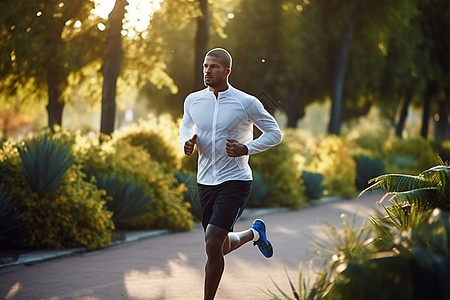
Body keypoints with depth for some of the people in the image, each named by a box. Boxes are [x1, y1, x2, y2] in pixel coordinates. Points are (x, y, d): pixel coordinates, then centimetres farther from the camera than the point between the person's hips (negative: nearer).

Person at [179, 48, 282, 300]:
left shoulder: (247, 103, -10)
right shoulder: (193, 101, 2)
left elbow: (275, 133, -1)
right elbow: (186, 126, 22)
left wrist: (246, 149, -16)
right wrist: (187, 142, -2)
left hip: (235, 181, -5)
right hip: (206, 182, 5)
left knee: (212, 245, -17)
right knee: (221, 247, 15)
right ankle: (255, 233, 47)